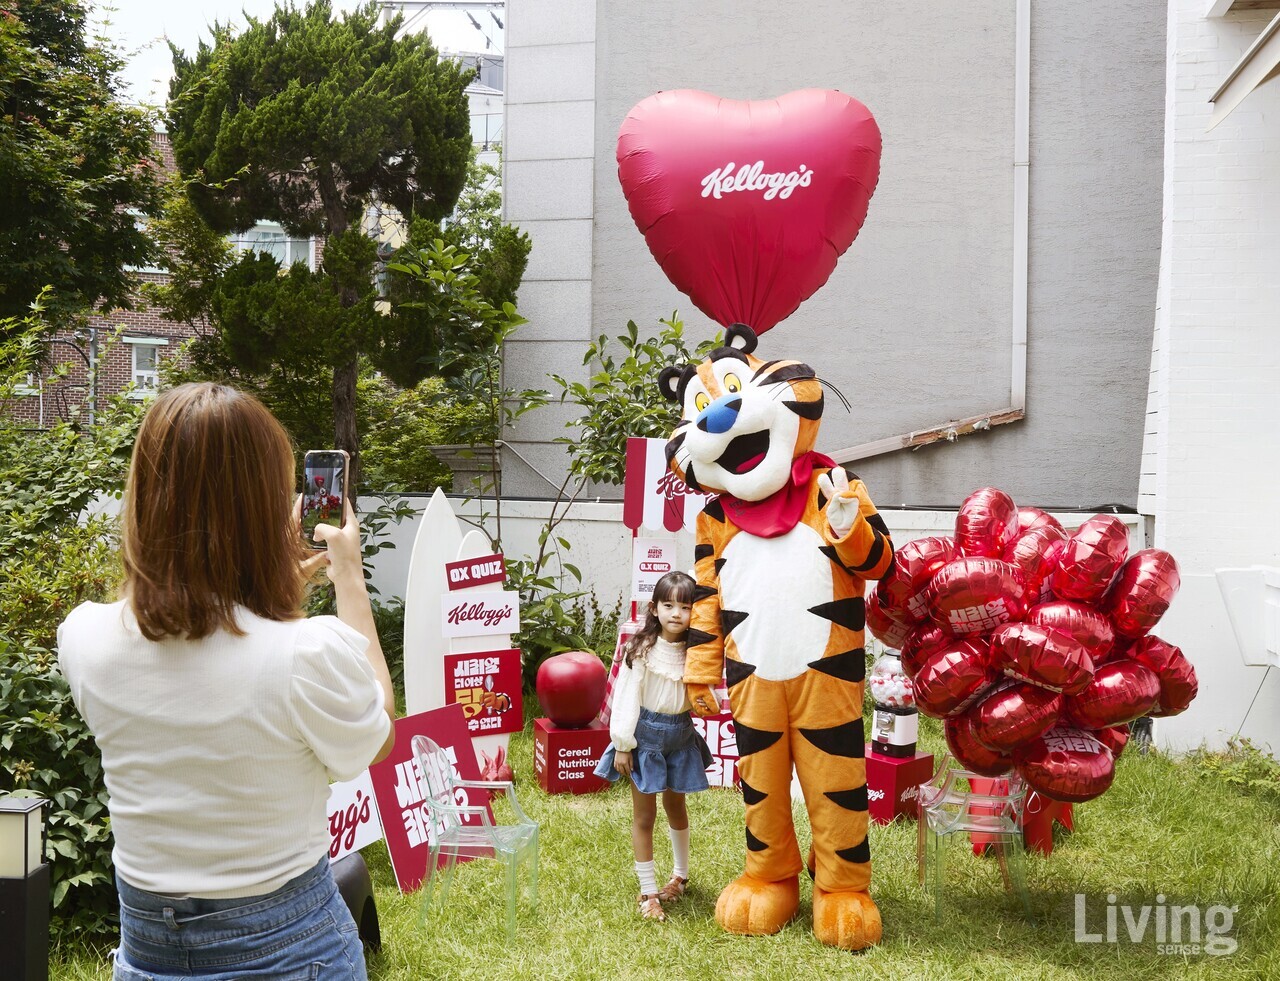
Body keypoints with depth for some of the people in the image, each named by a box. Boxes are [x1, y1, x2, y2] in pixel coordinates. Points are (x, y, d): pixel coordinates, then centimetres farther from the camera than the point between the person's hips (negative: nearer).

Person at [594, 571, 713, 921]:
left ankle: (680, 875, 42)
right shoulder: (641, 650, -17)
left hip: (681, 737, 4)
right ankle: (648, 892, 16)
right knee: (644, 816, 5)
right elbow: (626, 698, -14)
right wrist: (622, 745, -13)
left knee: (675, 804, 22)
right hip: (645, 735, -4)